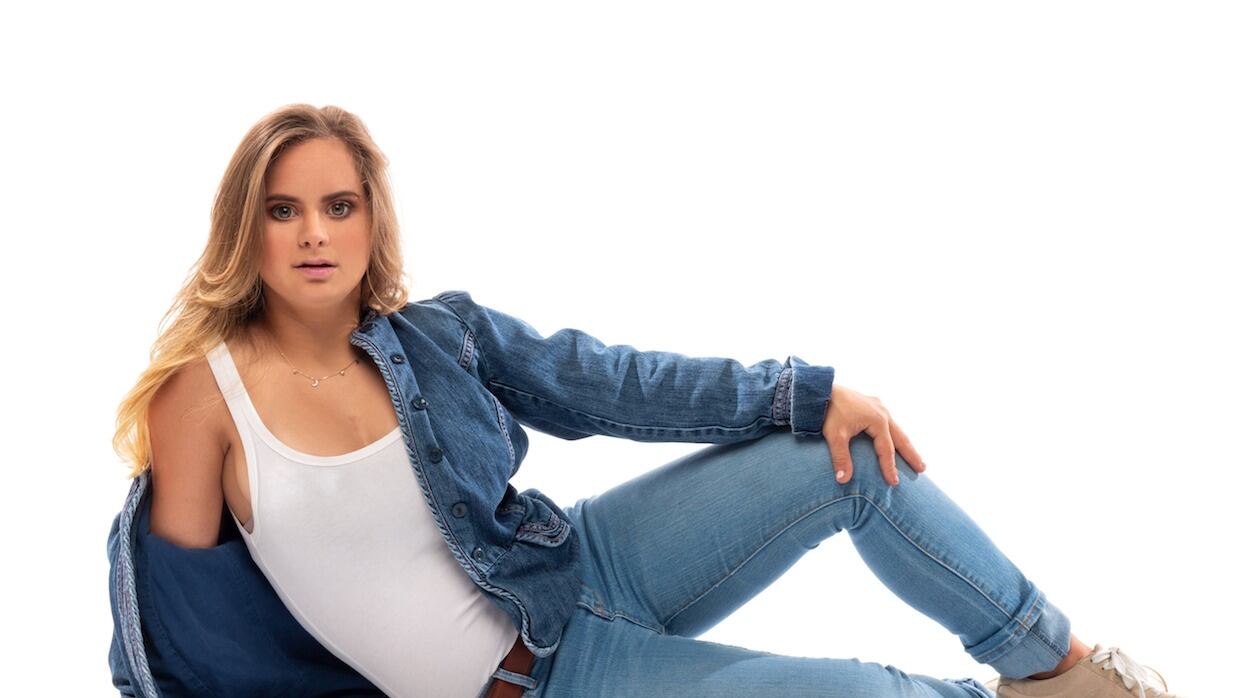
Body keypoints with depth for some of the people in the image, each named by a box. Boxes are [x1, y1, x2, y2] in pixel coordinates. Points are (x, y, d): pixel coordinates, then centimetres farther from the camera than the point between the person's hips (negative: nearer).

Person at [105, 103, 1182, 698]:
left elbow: (614, 383, -2)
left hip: (581, 573, 4)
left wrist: (809, 391, -6)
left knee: (857, 458, -9)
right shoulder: (204, 394, -13)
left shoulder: (439, 335, -3)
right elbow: (171, 583, -5)